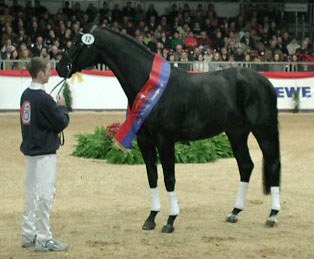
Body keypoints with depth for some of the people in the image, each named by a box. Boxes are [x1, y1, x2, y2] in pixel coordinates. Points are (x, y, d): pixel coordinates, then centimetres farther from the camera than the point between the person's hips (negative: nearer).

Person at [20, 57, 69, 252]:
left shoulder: (26, 95, 7)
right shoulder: (44, 98, -20)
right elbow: (62, 123, -14)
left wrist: (56, 108, 9)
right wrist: (62, 107, 3)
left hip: (31, 150, 9)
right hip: (45, 152, -9)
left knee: (33, 193, 15)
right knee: (45, 194, -5)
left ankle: (29, 235, 21)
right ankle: (43, 239, -3)